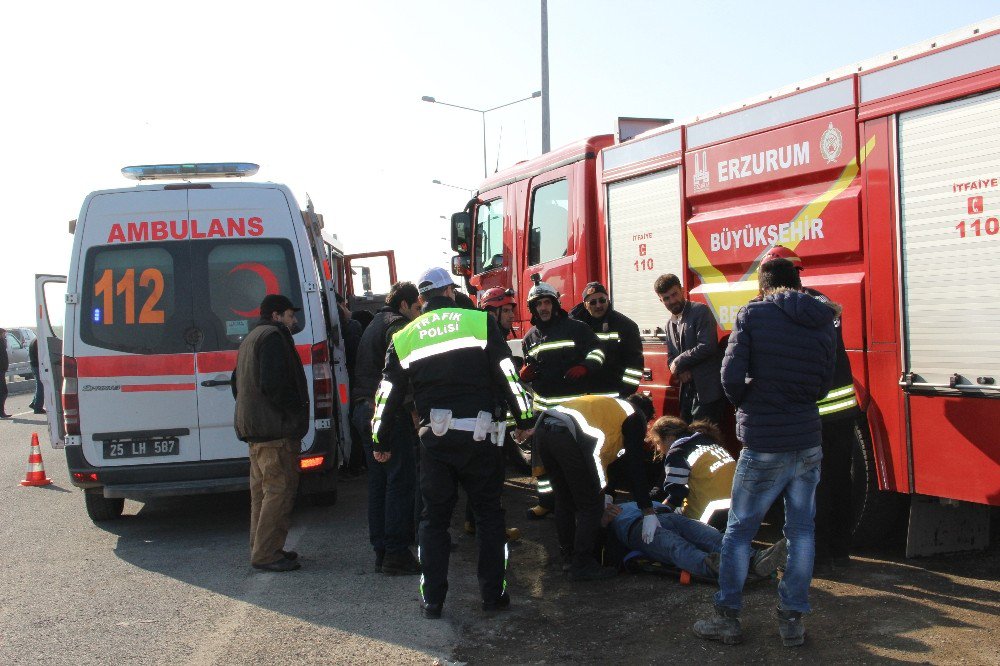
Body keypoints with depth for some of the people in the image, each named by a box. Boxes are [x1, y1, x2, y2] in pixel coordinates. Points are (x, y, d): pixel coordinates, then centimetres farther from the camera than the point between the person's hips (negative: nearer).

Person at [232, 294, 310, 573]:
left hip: (255, 429, 11)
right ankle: (266, 553, -11)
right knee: (280, 489, -10)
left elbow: (237, 383, 26)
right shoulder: (273, 337, -10)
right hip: (276, 430, -11)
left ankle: (261, 550, 21)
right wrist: (296, 410, -13)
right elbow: (273, 384, -21)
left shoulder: (251, 339, 23)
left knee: (263, 490, 15)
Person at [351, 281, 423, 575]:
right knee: (401, 482, -7)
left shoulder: (373, 326, 24)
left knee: (378, 482, 12)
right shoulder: (397, 325, -8)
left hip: (363, 409, 10)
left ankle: (381, 551, 15)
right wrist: (413, 410, -17)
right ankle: (396, 553, -7)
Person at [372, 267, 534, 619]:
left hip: (434, 438, 2)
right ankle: (493, 593, 14)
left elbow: (388, 392, 12)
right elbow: (508, 374, -1)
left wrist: (379, 440, 22)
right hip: (479, 435, -1)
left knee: (434, 518, 12)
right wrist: (523, 418, 9)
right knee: (488, 513, 12)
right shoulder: (479, 322, 1)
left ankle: (432, 599, 12)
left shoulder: (404, 337, 8)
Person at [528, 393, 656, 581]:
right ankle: (581, 565, 10)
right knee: (591, 506, 6)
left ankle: (568, 556, 33)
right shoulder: (636, 417, 16)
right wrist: (648, 512, 9)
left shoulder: (609, 405, 38)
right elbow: (635, 467, 8)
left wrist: (606, 493, 50)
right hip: (568, 437, -8)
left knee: (564, 500, 23)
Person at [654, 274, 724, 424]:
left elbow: (707, 346, -19)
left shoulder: (700, 311, -8)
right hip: (687, 391, 8)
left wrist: (679, 363, -10)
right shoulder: (670, 324, 16)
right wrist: (680, 371, -6)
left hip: (707, 389, -8)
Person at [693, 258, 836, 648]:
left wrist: (745, 406, 7)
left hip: (764, 444, -4)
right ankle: (792, 620, 17)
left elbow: (731, 375, -12)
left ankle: (727, 619, 11)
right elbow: (824, 384, 11)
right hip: (809, 440, 5)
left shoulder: (753, 314, -8)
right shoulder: (822, 320, 6)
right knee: (801, 530, 12)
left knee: (739, 531, 6)